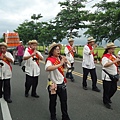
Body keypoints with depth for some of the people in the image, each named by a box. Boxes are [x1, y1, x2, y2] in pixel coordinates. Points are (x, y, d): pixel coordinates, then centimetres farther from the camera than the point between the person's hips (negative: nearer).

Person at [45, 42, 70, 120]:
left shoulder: (60, 58, 0)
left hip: (62, 83, 5)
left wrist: (65, 60, -9)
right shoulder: (50, 60, -19)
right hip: (53, 84, -5)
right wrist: (60, 64, -40)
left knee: (64, 101, 15)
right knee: (53, 102, 14)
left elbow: (69, 65, 12)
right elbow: (48, 68, -40)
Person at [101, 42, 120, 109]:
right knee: (107, 90, 1)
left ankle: (108, 98, 38)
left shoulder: (113, 56, 11)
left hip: (114, 76, 8)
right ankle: (106, 102, 17)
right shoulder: (105, 56, -15)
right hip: (107, 76, -8)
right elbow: (105, 65, -31)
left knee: (114, 88, 15)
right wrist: (114, 61, -33)